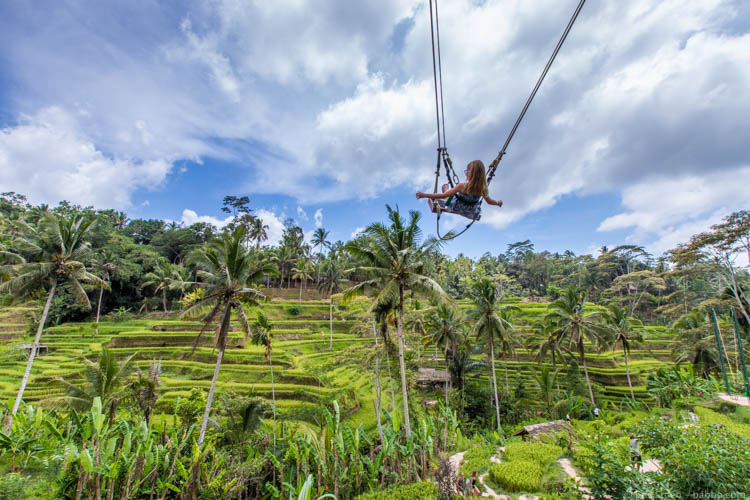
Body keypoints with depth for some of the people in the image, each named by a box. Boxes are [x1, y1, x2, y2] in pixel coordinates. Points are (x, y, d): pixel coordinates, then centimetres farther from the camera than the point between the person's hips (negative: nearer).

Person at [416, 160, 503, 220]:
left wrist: (424, 195, -26)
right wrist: (498, 202, 18)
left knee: (445, 186, 16)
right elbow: (489, 201, -4)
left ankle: (435, 205, 30)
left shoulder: (462, 186, -32)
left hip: (455, 208, -4)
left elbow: (443, 196, -31)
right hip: (471, 213, 4)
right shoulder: (483, 188, -20)